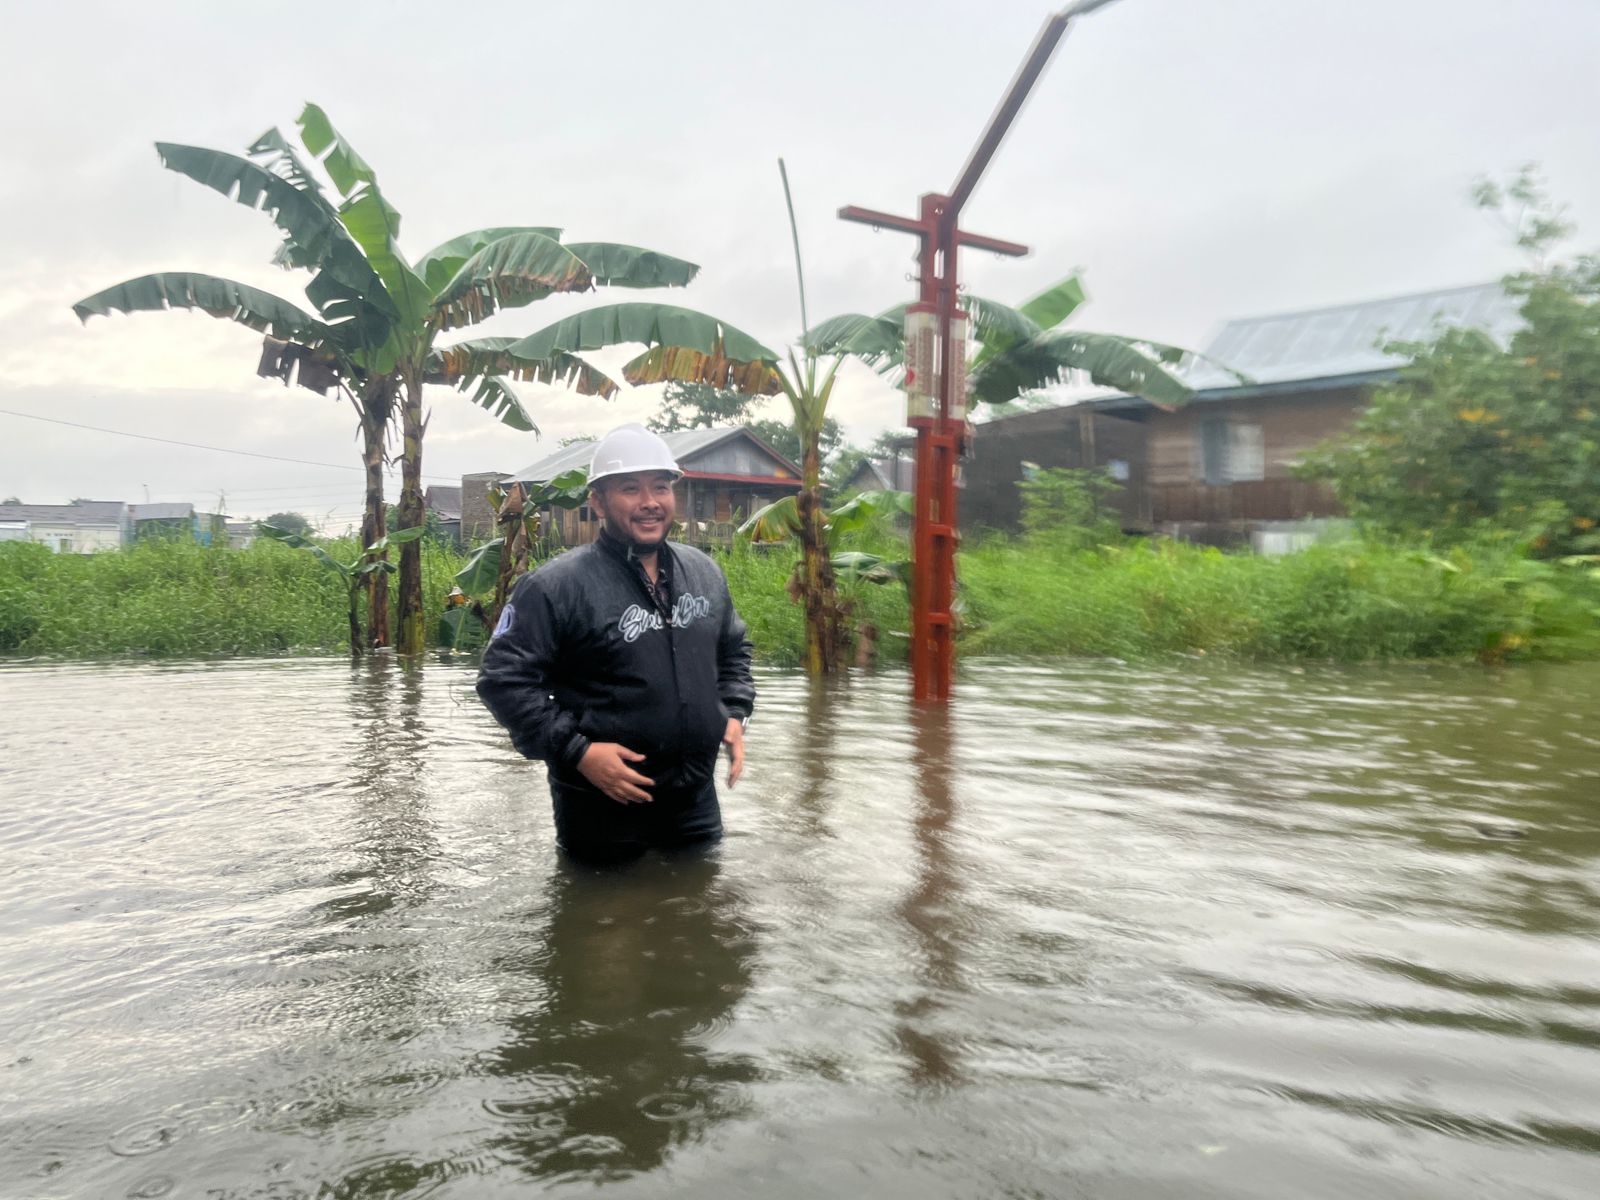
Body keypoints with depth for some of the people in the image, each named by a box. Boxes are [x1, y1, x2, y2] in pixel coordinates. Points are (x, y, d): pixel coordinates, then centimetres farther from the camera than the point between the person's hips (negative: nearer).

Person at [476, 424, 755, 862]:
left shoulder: (704, 572, 6)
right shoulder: (556, 586, -14)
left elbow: (733, 650, 21)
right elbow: (504, 678, -15)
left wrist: (734, 713, 4)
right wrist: (577, 751, -20)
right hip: (602, 809, -5)